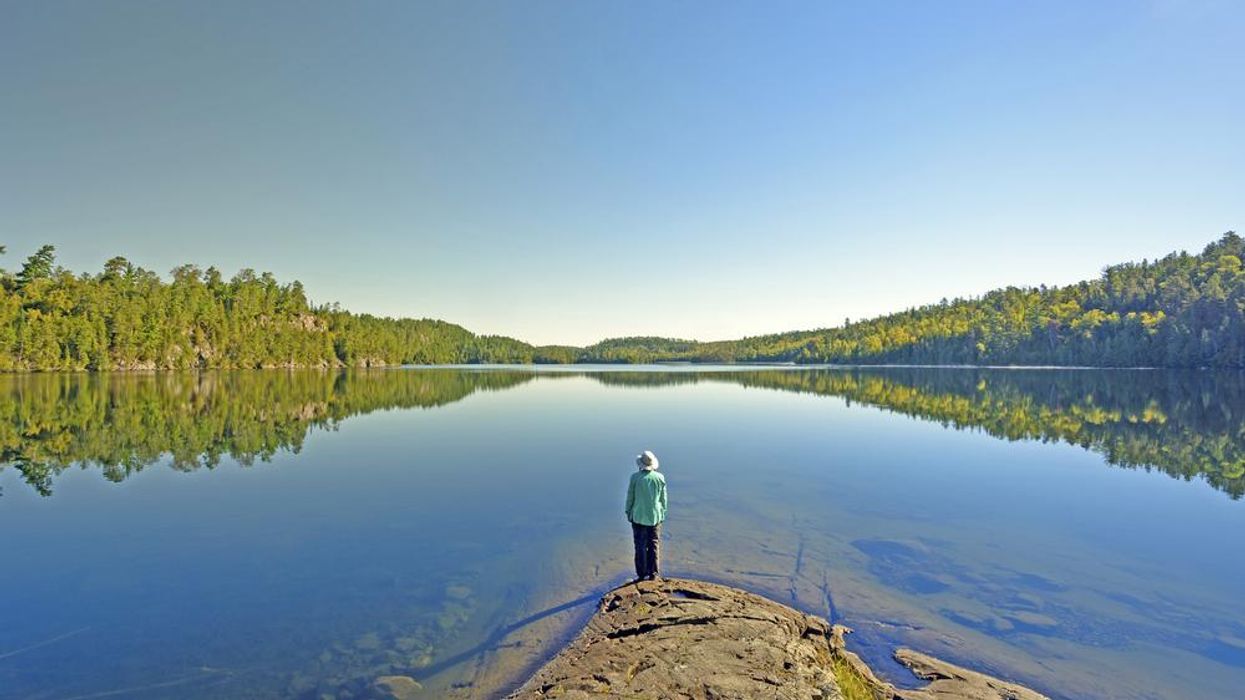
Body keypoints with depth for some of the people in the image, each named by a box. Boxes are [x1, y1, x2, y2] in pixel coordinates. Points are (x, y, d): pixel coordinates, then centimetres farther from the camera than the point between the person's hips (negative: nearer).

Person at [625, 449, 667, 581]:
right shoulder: (660, 478, -7)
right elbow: (663, 498, 1)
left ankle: (641, 574, 14)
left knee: (640, 546, 9)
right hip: (655, 516, 2)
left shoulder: (635, 477, -14)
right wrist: (662, 513, 14)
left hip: (638, 516, -2)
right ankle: (653, 574, 16)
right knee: (654, 545, 13)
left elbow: (630, 497, -6)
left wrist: (628, 512, 7)